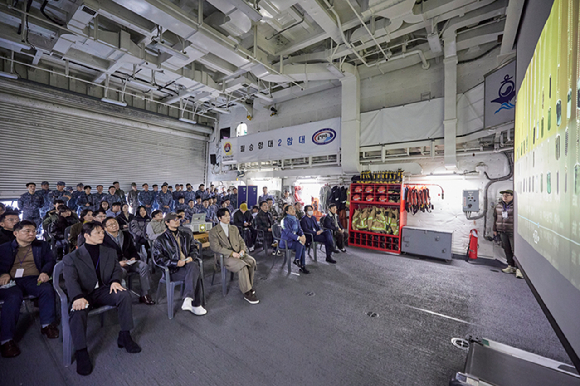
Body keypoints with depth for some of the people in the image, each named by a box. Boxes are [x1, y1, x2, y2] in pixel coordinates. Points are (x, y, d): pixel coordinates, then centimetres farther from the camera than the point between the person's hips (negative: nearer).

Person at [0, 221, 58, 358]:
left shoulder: (42, 246, 17)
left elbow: (50, 261, 8)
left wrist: (45, 272, -12)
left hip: (33, 279, 1)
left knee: (47, 289, -29)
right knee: (13, 297, -31)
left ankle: (46, 325, -13)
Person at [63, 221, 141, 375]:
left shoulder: (110, 252, 12)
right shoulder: (72, 257, -2)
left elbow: (117, 269, 7)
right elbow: (70, 280, -14)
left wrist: (115, 280, -16)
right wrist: (78, 297, -33)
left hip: (103, 290, 3)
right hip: (83, 294, -2)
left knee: (124, 295, -26)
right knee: (78, 311, -34)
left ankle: (125, 336, -11)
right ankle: (81, 352, -15)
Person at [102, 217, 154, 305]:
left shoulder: (126, 234, 15)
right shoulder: (104, 239, -1)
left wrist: (134, 257, -4)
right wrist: (118, 262, -20)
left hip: (128, 260, 4)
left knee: (144, 266, -22)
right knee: (122, 271, -37)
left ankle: (144, 295, -15)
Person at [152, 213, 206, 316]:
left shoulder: (186, 236, 19)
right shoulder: (160, 239, 4)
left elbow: (193, 249, 24)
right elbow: (157, 258, -3)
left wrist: (191, 257, -2)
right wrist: (176, 263, -16)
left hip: (188, 264, 4)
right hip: (173, 270, -4)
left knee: (194, 266, -34)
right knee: (196, 274, -31)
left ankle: (188, 299, -34)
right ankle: (195, 305, -25)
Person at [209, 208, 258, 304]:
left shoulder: (234, 228, 20)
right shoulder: (214, 231, 1)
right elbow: (215, 247, -10)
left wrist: (242, 250, -6)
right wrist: (231, 253, -18)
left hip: (238, 253, 5)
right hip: (225, 257, -5)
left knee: (252, 261, -25)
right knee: (242, 265, -32)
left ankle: (249, 286, -8)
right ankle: (247, 293, -21)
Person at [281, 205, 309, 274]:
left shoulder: (296, 220, 12)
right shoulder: (285, 220, -12)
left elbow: (300, 229, 8)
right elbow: (288, 232, -20)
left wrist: (303, 235, -15)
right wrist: (299, 238, -28)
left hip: (294, 239, 6)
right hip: (286, 241, -6)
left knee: (303, 246, -21)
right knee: (300, 244, -28)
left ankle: (302, 266, -14)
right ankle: (297, 260, -8)